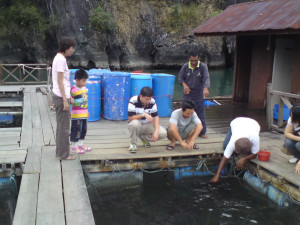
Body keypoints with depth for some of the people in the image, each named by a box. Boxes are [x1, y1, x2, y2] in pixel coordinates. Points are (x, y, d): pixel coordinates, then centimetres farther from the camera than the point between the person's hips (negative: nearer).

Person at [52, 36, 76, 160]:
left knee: (61, 126, 15)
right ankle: (63, 154, 6)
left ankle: (60, 152, 23)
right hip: (61, 97, -10)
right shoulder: (61, 59, -15)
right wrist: (65, 100, -19)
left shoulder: (58, 58, 14)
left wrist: (67, 96, 22)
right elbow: (60, 81, -19)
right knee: (64, 127, -2)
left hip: (58, 96, 10)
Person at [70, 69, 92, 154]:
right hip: (76, 114, -8)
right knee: (76, 130, -1)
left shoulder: (84, 88, 10)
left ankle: (80, 145, 30)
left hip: (84, 114, 8)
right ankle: (74, 147, 12)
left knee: (84, 130, 16)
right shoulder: (73, 90, -14)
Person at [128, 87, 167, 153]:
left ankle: (144, 138, 11)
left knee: (163, 133, -19)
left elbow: (156, 117, -9)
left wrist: (156, 131, -23)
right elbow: (130, 118, -22)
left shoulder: (152, 101, -10)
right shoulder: (133, 101, -21)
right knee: (134, 123, -41)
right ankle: (133, 144, -12)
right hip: (136, 125, -4)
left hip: (148, 125, 4)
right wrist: (143, 114, -32)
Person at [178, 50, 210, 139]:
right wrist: (184, 85, -16)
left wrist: (206, 88, -41)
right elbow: (180, 78, 5)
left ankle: (202, 132, 19)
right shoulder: (185, 67, -4)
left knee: (201, 115, 5)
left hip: (199, 96, -1)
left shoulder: (203, 66, -10)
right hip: (187, 95, 1)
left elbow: (206, 78, -22)